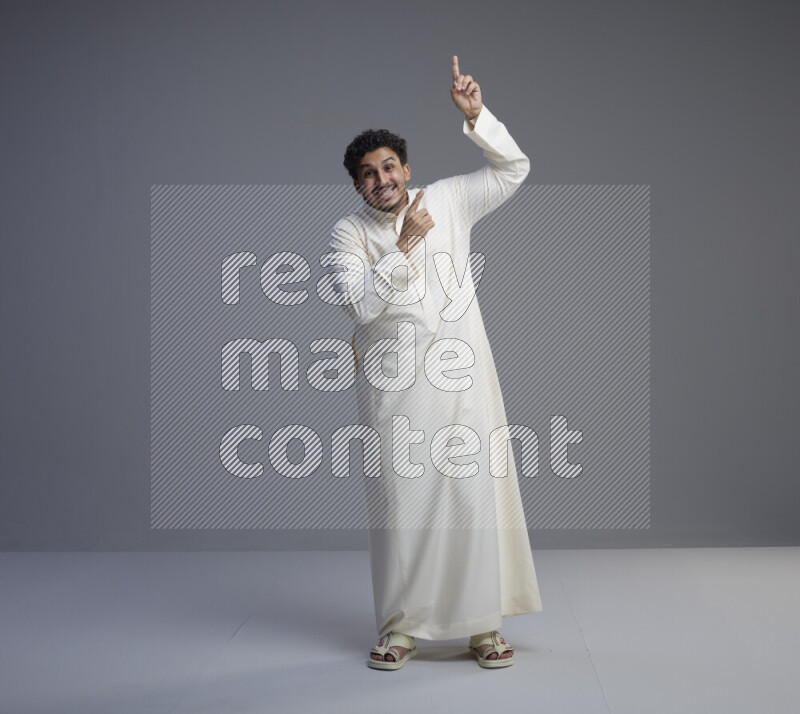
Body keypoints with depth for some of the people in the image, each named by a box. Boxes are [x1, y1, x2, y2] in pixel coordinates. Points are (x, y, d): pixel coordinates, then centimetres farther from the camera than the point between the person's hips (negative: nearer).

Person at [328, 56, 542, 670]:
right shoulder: (349, 233, 3)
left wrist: (476, 116, -1)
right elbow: (359, 304, -10)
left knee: (477, 493, 0)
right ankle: (401, 629, 14)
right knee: (400, 499, 1)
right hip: (394, 385, -1)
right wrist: (405, 244, -13)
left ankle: (484, 626, 11)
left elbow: (514, 169, 11)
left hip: (461, 375, 1)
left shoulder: (447, 201, 9)